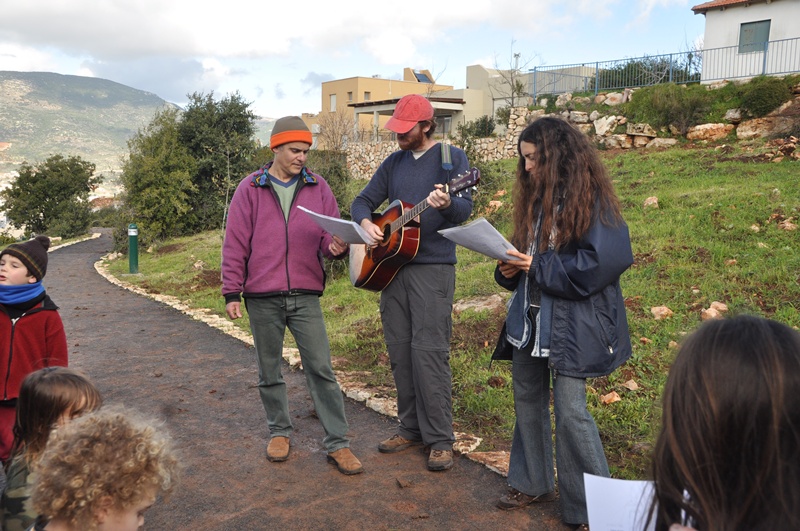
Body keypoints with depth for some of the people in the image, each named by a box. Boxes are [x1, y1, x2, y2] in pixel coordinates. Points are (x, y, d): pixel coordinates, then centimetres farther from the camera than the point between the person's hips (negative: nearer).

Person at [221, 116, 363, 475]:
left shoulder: (318, 188, 7)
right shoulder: (250, 189, 3)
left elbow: (330, 234, 7)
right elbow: (235, 245, 2)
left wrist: (336, 247, -17)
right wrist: (231, 293, -2)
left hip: (305, 296, 1)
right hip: (262, 298, 0)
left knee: (321, 369, -2)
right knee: (269, 371, 12)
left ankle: (337, 443, 6)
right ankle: (279, 431, 30)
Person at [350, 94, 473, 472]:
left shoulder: (451, 157, 0)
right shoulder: (393, 163, 16)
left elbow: (466, 209, -11)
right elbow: (362, 201, 17)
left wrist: (446, 204, -33)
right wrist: (366, 223, -6)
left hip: (433, 267, -6)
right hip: (392, 264, 6)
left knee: (429, 351, -9)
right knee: (399, 351, 9)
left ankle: (440, 439, 2)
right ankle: (411, 428, 22)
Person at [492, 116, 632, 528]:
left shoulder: (590, 199, -11)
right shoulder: (535, 198, 12)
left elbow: (600, 261, -19)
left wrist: (537, 266, -18)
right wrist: (510, 267, -2)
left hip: (573, 321, -8)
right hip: (530, 316, 8)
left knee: (569, 410, -6)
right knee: (527, 399, 14)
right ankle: (533, 483, 32)